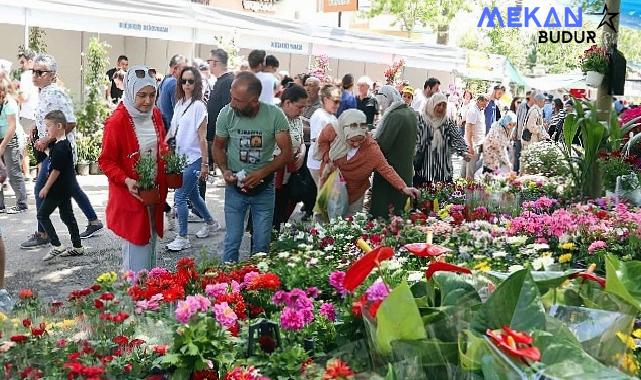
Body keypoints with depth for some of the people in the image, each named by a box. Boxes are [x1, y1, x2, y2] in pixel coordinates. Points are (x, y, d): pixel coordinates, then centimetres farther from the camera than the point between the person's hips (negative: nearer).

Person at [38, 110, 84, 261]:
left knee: (42, 215, -3)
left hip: (57, 189, -10)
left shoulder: (59, 148, -21)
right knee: (67, 216, 15)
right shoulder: (65, 144, 10)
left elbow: (56, 170, -21)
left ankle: (56, 246, -7)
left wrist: (46, 188, -15)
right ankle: (77, 247, 20)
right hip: (66, 188, 10)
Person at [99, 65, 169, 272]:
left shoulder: (155, 114, 3)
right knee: (136, 256, -4)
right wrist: (126, 180, -26)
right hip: (131, 196, -7)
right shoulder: (117, 122, -17)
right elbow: (106, 161, -12)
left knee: (150, 246, 17)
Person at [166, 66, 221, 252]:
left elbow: (202, 138, -13)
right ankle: (211, 223, 40)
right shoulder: (180, 103, 8)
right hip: (180, 157, 8)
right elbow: (172, 130, 14)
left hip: (193, 158, -8)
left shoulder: (198, 106, -13)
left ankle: (182, 238, 4)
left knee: (180, 196, -7)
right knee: (193, 195, 19)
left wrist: (205, 164, -13)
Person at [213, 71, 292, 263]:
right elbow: (218, 146, 4)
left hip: (264, 187, 0)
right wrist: (224, 170, -14)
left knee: (262, 244, 9)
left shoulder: (275, 115, -17)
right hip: (235, 186, 1)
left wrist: (261, 173, -21)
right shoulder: (226, 114, -12)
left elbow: (286, 152, -10)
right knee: (232, 242, 7)